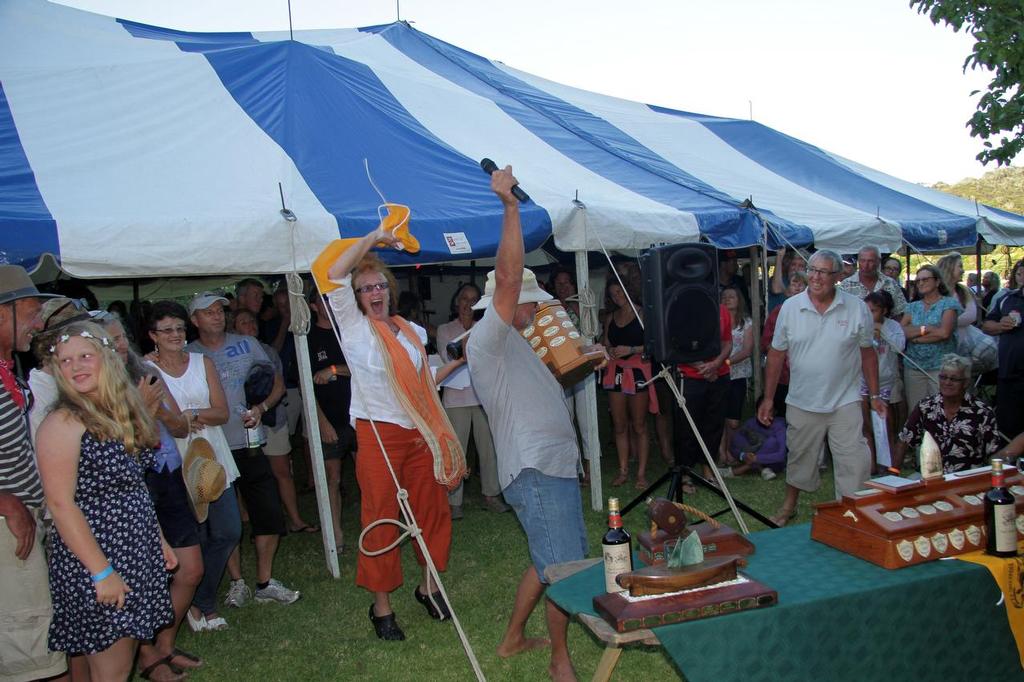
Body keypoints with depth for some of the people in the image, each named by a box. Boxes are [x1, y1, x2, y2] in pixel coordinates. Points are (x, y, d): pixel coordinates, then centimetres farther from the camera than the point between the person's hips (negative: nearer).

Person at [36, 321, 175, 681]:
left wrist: (159, 540, 14)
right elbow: (61, 505, -19)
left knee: (132, 640, 17)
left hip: (137, 553, 7)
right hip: (95, 560, -7)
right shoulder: (63, 423, -15)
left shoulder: (122, 413, 9)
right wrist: (102, 573, -20)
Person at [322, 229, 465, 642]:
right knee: (381, 519, 0)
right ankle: (381, 605, 13)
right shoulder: (354, 327, -2)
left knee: (433, 509, 11)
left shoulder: (414, 332, 13)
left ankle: (429, 586, 31)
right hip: (379, 434, -5)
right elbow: (333, 277, -15)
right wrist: (371, 239, -11)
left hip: (420, 433, 5)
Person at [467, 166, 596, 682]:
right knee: (565, 570, -2)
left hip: (554, 467, 10)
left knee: (548, 561, 20)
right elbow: (507, 277, -24)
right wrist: (510, 207, -21)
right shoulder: (487, 340, -11)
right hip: (536, 471, -10)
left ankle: (513, 639, 34)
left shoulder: (513, 347, 21)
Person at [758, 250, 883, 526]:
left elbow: (867, 353, 5)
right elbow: (776, 354, 2)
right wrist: (768, 398, 2)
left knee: (853, 464, 0)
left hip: (844, 402, -1)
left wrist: (874, 395, 5)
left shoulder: (856, 308, -4)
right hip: (801, 402, 1)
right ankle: (789, 506, 36)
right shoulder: (790, 307, -3)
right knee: (799, 459, 16)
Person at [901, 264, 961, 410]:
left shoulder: (949, 303, 2)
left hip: (940, 367, -4)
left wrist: (915, 337, -6)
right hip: (913, 366, 4)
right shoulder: (912, 306, 14)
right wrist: (925, 329, -11)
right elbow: (900, 332, 0)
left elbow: (944, 332, -13)